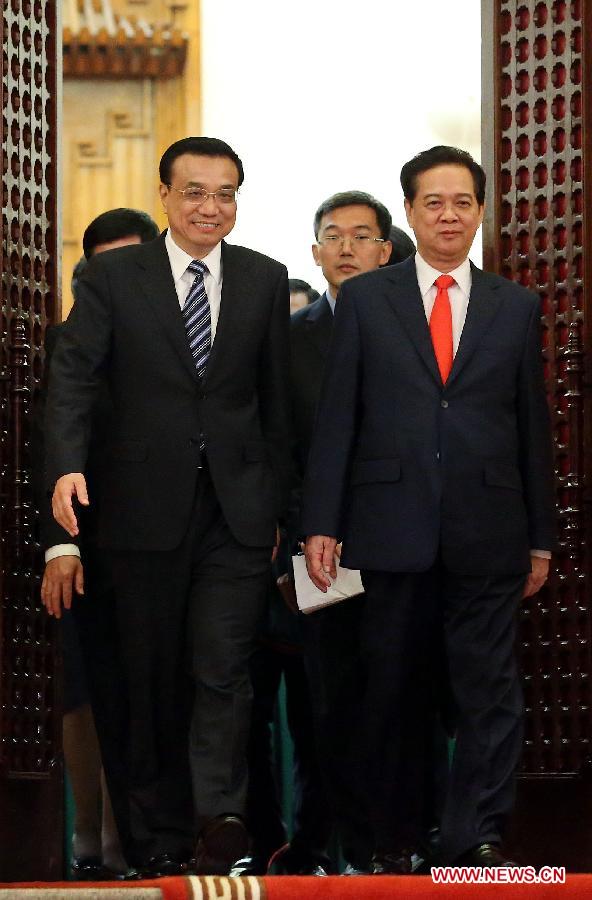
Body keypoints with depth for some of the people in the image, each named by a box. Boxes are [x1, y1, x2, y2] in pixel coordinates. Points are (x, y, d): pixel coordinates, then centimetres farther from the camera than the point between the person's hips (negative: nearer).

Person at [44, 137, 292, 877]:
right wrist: (67, 465, -25)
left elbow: (277, 399, 9)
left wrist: (276, 503, 8)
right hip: (147, 509, 0)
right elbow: (73, 374, -8)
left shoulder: (264, 281, 6)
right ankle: (157, 838, 15)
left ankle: (219, 817, -9)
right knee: (152, 678, 7)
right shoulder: (113, 277, 0)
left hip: (236, 509, 0)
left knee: (222, 669, -10)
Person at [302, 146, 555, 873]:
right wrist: (321, 524, -3)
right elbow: (336, 419, 3)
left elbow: (532, 426, 11)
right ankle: (393, 842, 15)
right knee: (393, 693, 6)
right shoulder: (365, 300, 6)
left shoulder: (515, 308, 10)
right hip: (392, 529, -1)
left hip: (487, 532, 1)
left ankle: (478, 840, -3)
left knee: (490, 689, -4)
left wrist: (540, 537, 8)